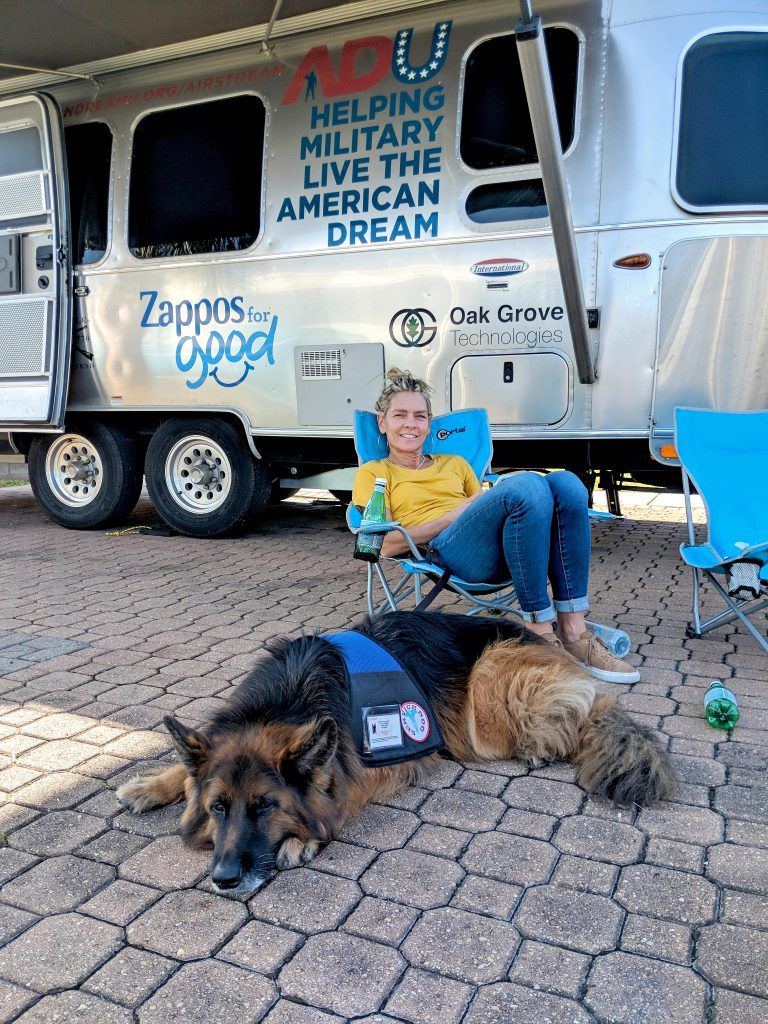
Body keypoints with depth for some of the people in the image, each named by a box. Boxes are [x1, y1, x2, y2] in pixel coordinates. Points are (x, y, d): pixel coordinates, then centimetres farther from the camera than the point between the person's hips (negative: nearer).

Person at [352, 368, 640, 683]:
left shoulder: (455, 464, 34)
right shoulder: (373, 473, 18)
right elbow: (385, 544, 1)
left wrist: (503, 493, 1)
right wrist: (456, 514, -5)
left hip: (497, 553, 6)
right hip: (442, 550, -5)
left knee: (565, 482, -23)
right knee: (528, 484, -30)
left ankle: (573, 630, -25)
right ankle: (539, 632, -29)